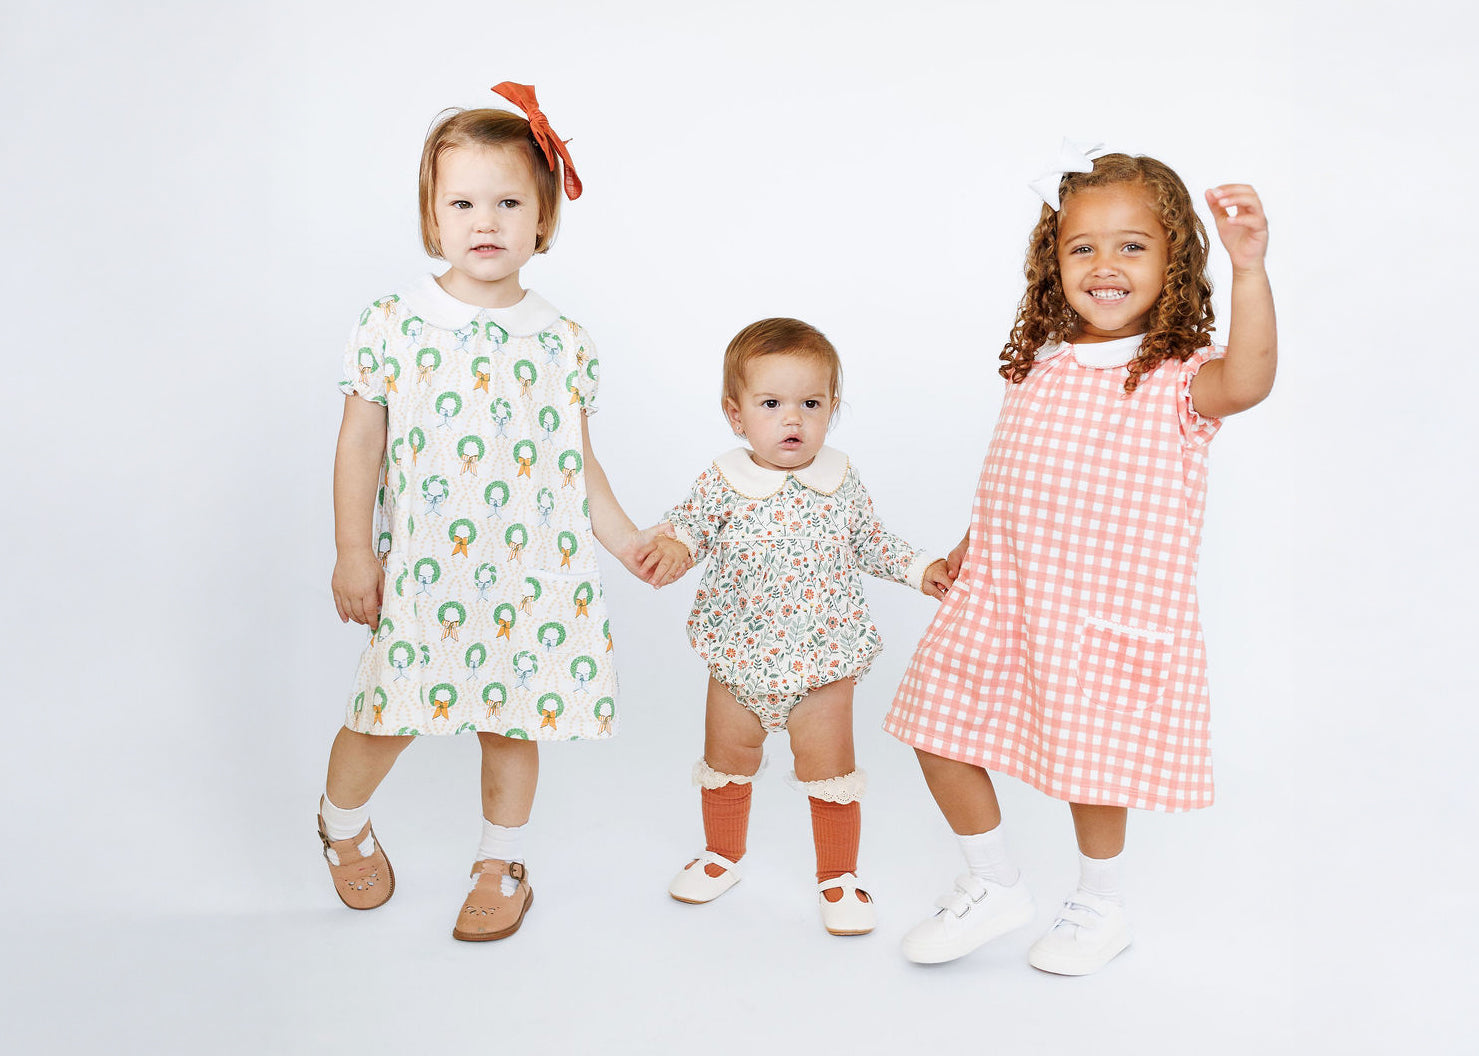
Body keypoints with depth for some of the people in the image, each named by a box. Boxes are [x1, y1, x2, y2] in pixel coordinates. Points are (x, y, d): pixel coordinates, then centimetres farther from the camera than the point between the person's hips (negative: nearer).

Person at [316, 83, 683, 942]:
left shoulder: (562, 341, 3)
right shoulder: (394, 323, -3)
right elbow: (360, 444, -1)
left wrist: (628, 541, 9)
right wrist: (353, 552, -4)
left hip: (532, 571, 2)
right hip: (423, 571, -2)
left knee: (514, 721, 10)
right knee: (393, 711, 4)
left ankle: (503, 866, 31)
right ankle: (343, 822, 36)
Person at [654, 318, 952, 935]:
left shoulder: (841, 483, -4)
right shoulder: (722, 484, -12)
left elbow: (869, 543, 10)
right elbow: (685, 528, -9)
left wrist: (919, 569, 2)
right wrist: (669, 549, -32)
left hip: (823, 663, 0)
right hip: (738, 659, 1)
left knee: (830, 771, 5)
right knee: (727, 764, 19)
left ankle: (838, 876, 27)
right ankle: (723, 855, 44)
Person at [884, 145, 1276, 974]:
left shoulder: (1177, 378, -10)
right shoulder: (1039, 366, 7)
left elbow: (1249, 379, -34)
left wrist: (1250, 268, -44)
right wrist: (971, 546, 18)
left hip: (1106, 613, -5)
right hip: (1001, 598, 6)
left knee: (1089, 759, 7)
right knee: (937, 727, 8)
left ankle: (1101, 906, 37)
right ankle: (996, 887, 30)